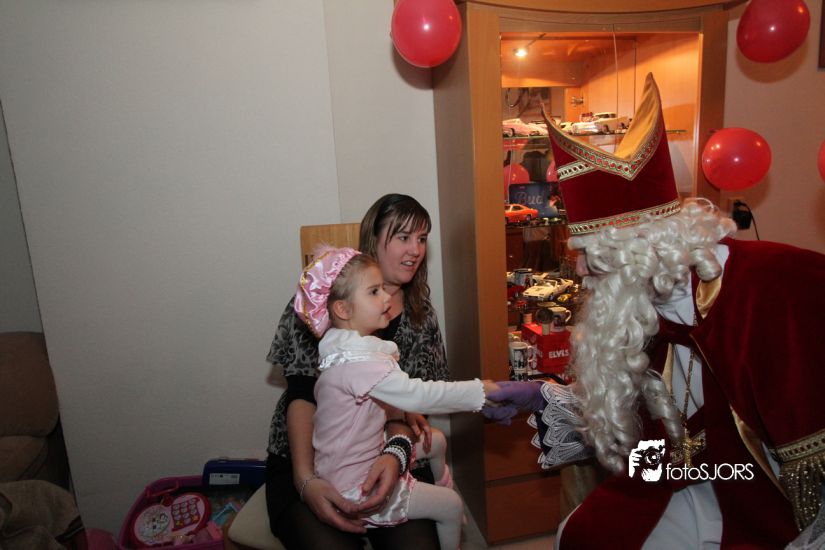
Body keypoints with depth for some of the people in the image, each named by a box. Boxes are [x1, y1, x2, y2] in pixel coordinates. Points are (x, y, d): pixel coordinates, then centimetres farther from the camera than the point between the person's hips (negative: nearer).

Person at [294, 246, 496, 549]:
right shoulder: (358, 363, -33)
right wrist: (477, 391, -25)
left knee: (436, 441, 22)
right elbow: (416, 395, -34)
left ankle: (442, 488, 46)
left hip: (367, 453, 9)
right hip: (356, 488, -9)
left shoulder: (351, 349, -1)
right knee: (453, 506, 3)